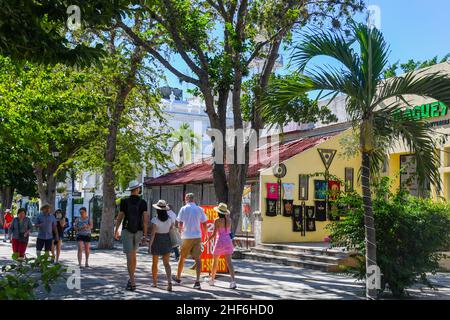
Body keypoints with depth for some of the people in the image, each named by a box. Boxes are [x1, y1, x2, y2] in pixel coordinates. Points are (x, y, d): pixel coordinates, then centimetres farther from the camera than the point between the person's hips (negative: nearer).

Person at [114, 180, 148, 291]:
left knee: (129, 256, -5)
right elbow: (145, 219, -7)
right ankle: (131, 279, 27)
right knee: (133, 254, 19)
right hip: (138, 231, 2)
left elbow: (120, 217, -1)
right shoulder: (143, 203, -2)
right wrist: (145, 235, -3)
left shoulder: (124, 201, -4)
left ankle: (132, 283, -11)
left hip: (127, 231, -2)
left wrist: (116, 230, 12)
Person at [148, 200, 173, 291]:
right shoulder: (170, 219, -3)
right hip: (167, 240, 3)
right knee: (166, 263, 3)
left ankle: (155, 282, 28)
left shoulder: (155, 220, -16)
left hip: (157, 241, -3)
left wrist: (149, 245, -13)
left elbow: (153, 233, -17)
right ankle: (169, 282, -18)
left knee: (155, 262, 15)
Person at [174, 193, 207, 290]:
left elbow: (180, 224, -2)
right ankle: (197, 281, -12)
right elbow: (204, 224, 4)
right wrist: (205, 234, 19)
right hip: (197, 236, 1)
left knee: (182, 258, 14)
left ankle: (178, 277, 30)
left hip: (187, 237, -1)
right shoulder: (199, 209, 3)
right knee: (197, 258, -2)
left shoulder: (183, 209, -3)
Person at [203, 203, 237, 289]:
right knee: (229, 261, -4)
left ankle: (212, 279, 30)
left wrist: (207, 241, 2)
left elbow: (214, 234, -11)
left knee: (215, 261, 14)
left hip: (220, 241, -3)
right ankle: (233, 281, -19)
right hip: (228, 241, 4)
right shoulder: (229, 220, 4)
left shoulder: (217, 220, -10)